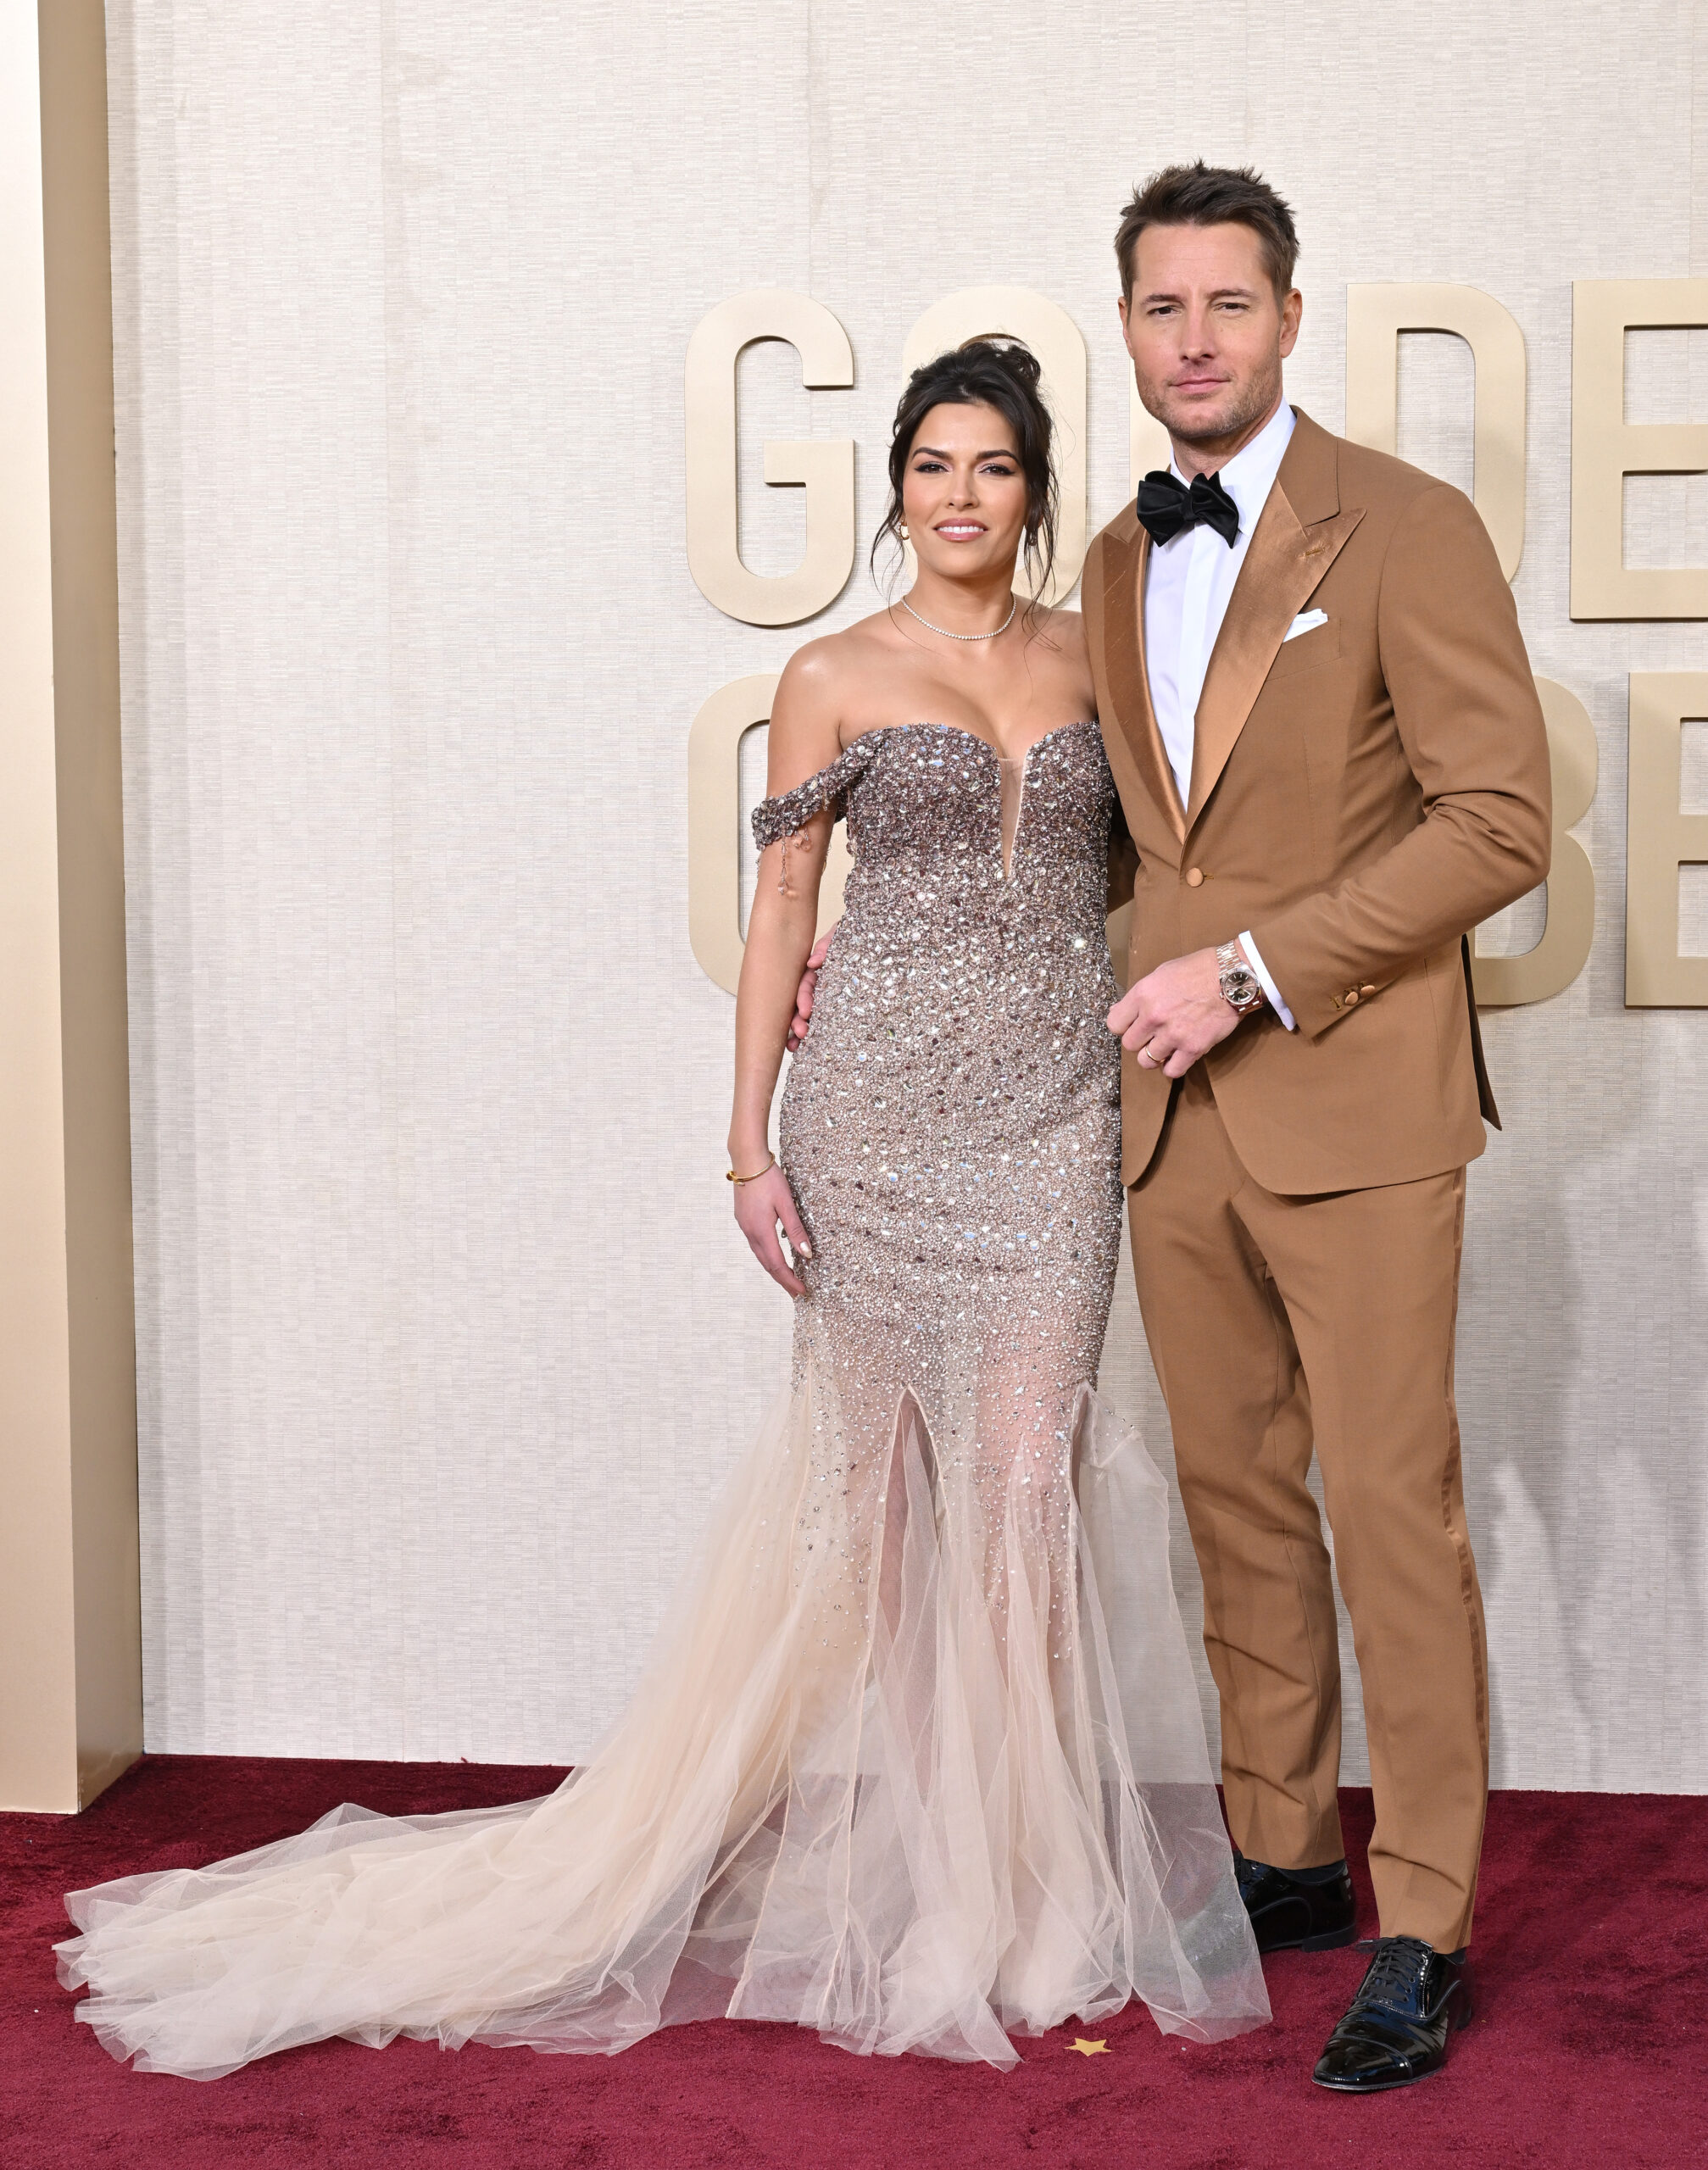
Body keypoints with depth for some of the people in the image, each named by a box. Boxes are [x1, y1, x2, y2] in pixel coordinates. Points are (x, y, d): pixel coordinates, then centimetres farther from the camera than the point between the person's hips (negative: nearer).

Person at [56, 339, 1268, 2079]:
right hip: (882, 1106, -2)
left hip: (1057, 1116, 2)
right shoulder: (835, 679, 2)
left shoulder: (1093, 660, 11)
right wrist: (750, 1142, -3)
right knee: (877, 1460, 4)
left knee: (1027, 1472, -4)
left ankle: (1018, 1860, 10)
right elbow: (781, 911, 2)